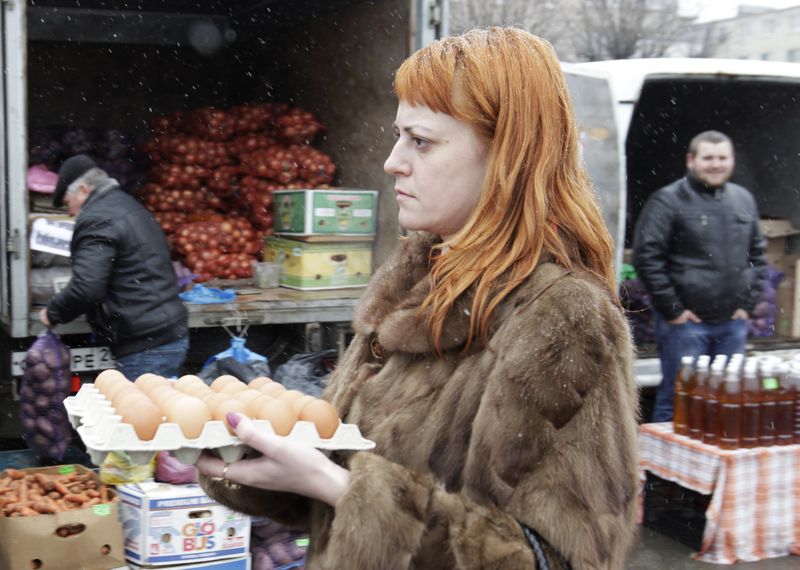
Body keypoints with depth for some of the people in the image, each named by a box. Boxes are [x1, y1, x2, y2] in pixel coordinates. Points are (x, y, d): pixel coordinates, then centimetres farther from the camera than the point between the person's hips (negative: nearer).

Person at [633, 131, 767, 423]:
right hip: (685, 322, -6)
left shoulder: (744, 200, 11)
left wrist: (748, 303, 9)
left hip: (733, 323, 6)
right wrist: (672, 310, -12)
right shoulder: (668, 201, -8)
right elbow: (646, 257, -12)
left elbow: (758, 253, 19)